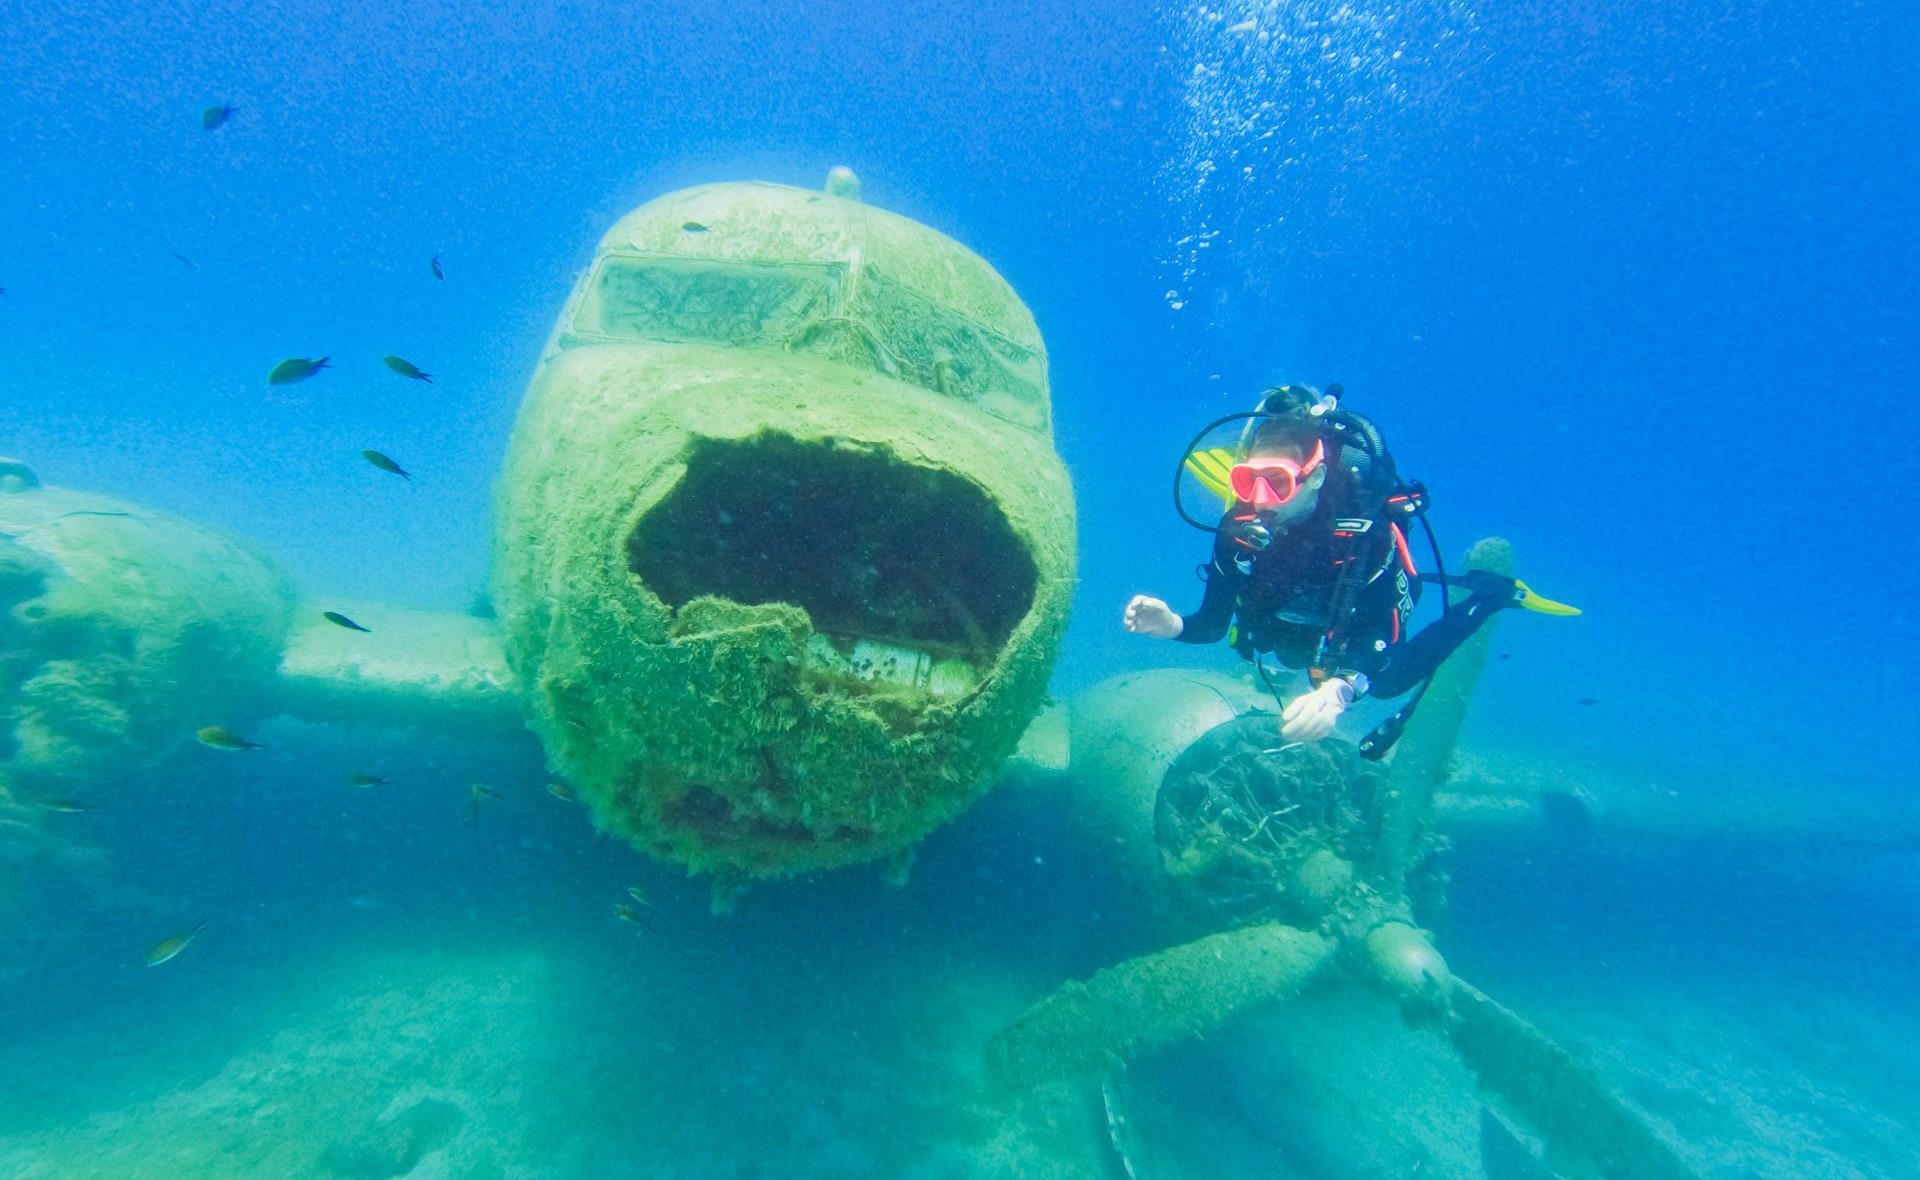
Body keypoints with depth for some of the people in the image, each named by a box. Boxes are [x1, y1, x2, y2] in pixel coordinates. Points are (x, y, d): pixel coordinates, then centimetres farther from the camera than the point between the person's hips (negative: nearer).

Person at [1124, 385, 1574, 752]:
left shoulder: (1363, 527, -43)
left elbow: (1375, 651, -47)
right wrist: (1173, 625, -49)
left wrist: (1338, 691, -68)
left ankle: (1492, 593, 32)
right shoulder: (1239, 528, -34)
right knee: (1298, 659, 32)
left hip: (1359, 619, -4)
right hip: (1290, 623, 4)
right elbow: (1212, 624, -26)